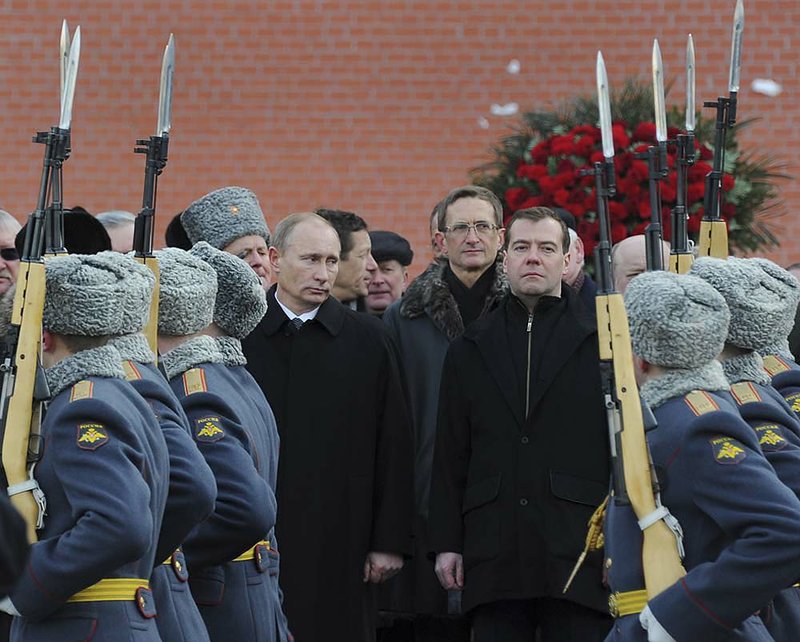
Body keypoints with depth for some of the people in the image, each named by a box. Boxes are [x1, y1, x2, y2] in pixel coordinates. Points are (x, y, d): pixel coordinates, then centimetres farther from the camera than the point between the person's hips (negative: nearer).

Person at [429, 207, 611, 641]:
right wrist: (446, 542, 6)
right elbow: (450, 455, 13)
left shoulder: (601, 341, 6)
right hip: (494, 553, 2)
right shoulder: (470, 349, 15)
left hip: (578, 552, -2)